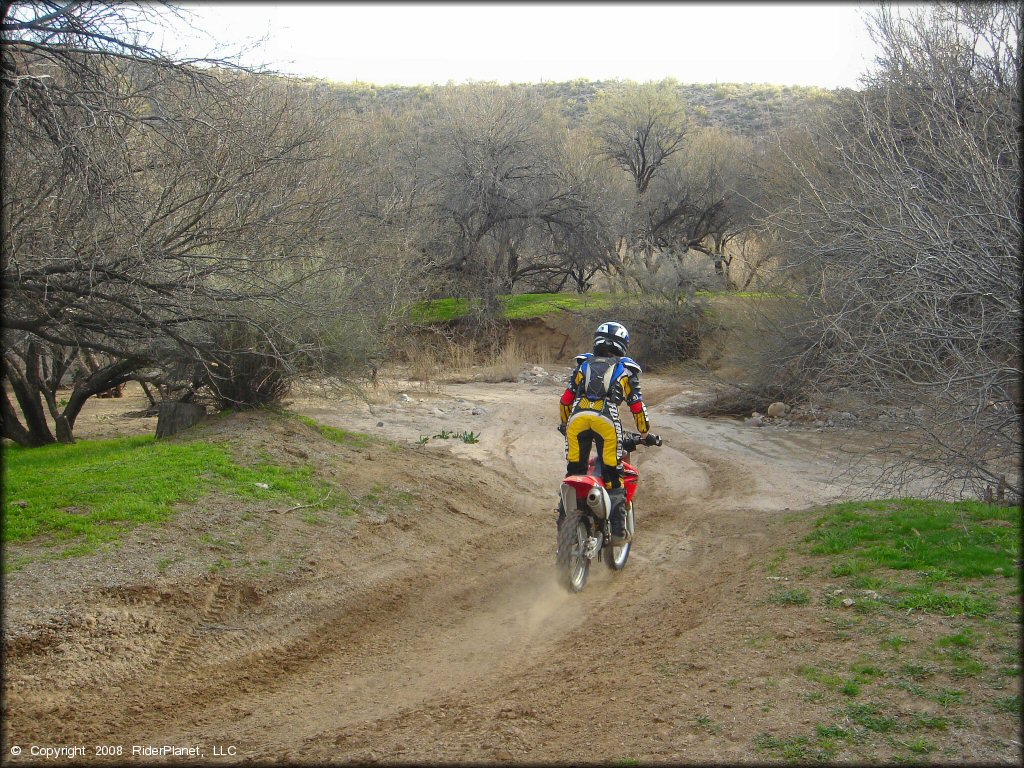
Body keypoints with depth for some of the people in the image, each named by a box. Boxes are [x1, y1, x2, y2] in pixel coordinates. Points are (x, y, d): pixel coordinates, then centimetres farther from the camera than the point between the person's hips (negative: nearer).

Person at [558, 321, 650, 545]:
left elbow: (566, 399, 21)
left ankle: (565, 518, 10)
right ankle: (617, 528, 1)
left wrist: (565, 424, 36)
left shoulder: (583, 364, 25)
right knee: (612, 475, 3)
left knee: (574, 471, 11)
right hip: (607, 419, -2)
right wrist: (645, 431, 29)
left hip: (578, 417, 2)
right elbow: (637, 405, 16)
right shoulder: (625, 369, 21)